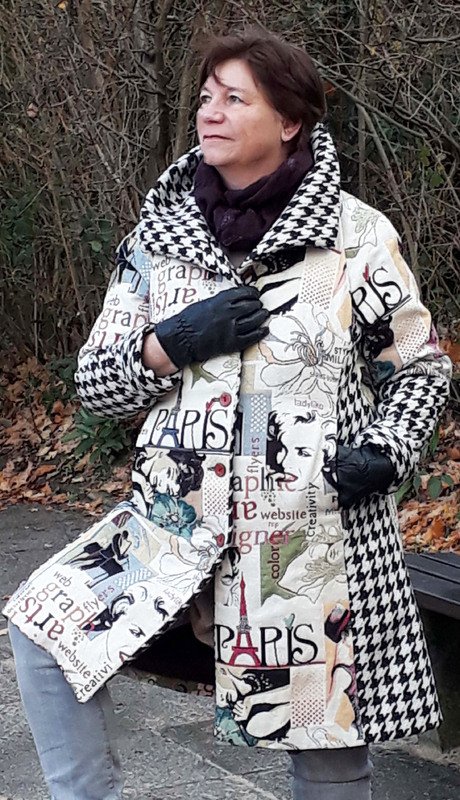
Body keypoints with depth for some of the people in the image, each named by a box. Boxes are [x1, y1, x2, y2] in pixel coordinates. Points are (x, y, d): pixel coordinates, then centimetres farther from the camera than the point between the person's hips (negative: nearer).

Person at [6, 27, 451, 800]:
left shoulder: (359, 235, -3)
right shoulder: (160, 234, 4)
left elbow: (419, 368, 7)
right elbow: (93, 381, 7)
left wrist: (387, 450, -11)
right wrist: (170, 346, -11)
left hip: (322, 538, -2)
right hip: (183, 524, 3)